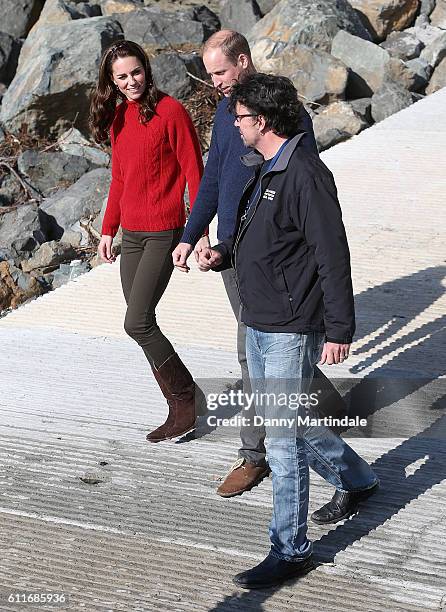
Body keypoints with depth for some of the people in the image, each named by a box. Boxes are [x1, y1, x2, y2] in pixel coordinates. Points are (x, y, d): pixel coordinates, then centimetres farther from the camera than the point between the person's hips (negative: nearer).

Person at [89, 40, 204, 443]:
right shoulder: (118, 117, 11)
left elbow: (193, 172, -10)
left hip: (163, 232, -7)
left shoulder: (170, 111, -10)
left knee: (137, 323, -12)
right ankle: (180, 407, 17)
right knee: (142, 323, 7)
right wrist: (108, 229, 16)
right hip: (131, 233, 8)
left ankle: (185, 398, 5)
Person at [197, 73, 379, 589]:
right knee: (279, 416, 22)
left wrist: (339, 329, -20)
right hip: (258, 324, 10)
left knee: (283, 436, -4)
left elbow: (333, 255, -20)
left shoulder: (305, 175, -19)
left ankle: (290, 550, 9)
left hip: (292, 329, -10)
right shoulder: (263, 171, 12)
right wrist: (220, 255, 3)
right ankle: (358, 479, 43)